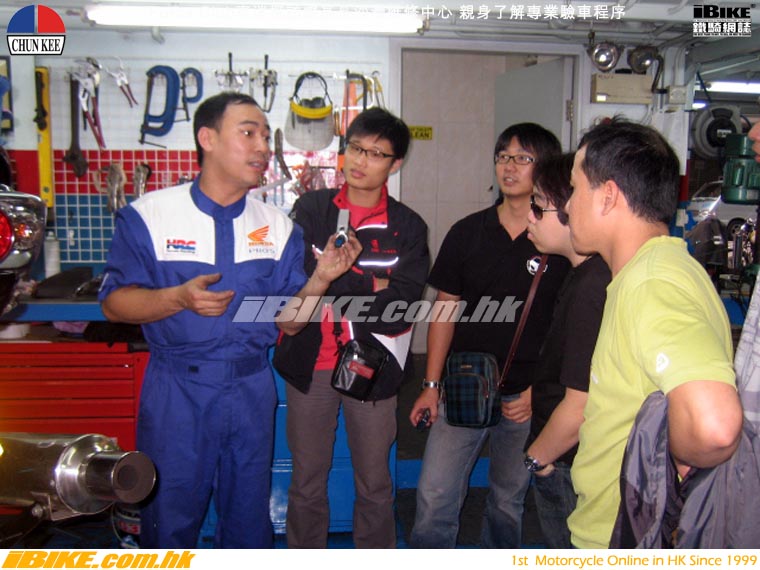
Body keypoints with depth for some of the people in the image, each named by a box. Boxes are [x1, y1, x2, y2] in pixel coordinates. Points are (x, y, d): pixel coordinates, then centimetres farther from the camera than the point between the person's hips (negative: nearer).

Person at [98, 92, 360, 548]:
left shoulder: (279, 227, 3)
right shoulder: (147, 215, -6)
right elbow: (114, 302, -7)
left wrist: (320, 279, -15)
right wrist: (179, 298, -23)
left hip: (252, 389, 3)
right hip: (177, 390, -2)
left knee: (249, 514, 17)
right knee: (170, 514, 11)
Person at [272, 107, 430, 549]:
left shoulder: (408, 227, -1)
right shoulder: (311, 209, 2)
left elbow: (399, 311, -12)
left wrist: (336, 282, -13)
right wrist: (371, 286, -14)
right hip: (310, 363, 1)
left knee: (375, 483, 14)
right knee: (307, 480, 15)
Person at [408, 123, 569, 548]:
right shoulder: (467, 233, 3)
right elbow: (445, 310, 5)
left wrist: (540, 390, -10)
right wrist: (431, 384, 2)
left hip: (526, 397, -1)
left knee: (509, 500, 16)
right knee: (434, 497, -1)